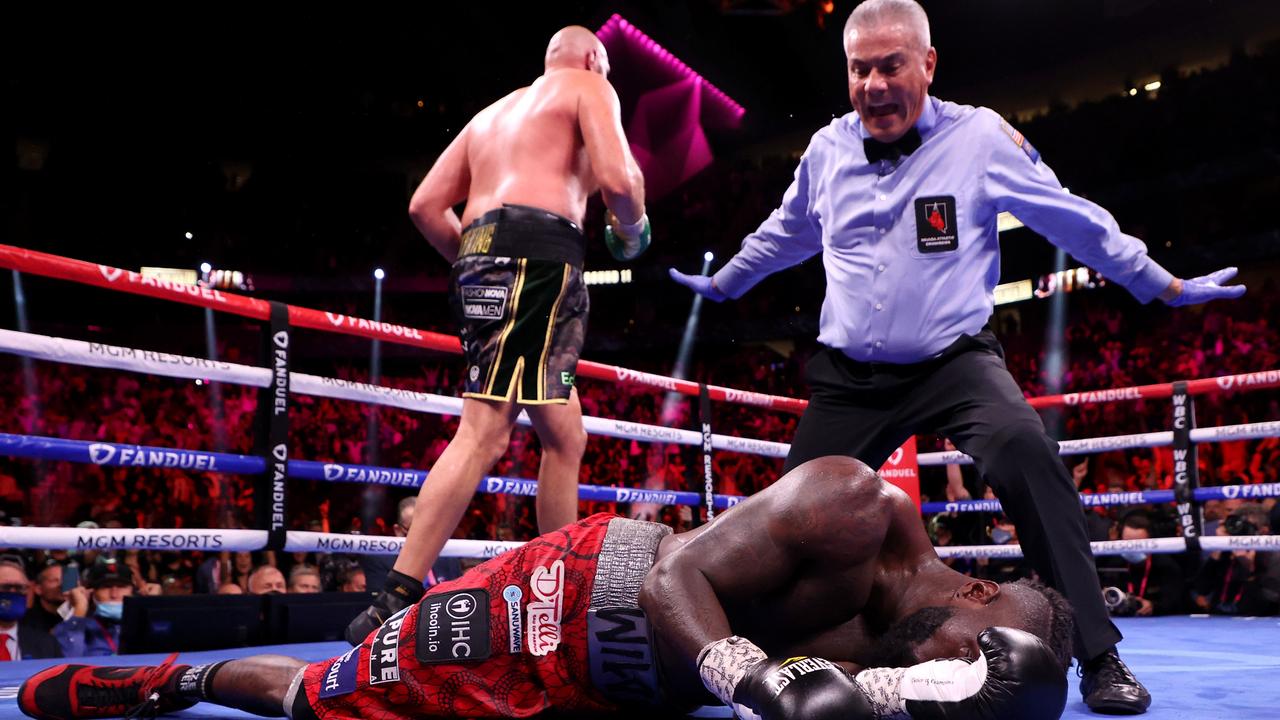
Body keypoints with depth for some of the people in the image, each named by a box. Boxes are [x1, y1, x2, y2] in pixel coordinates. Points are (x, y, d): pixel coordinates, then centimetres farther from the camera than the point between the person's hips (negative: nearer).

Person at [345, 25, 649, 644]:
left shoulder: (493, 112, 33)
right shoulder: (589, 87, 14)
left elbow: (425, 205, 20)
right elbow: (617, 177, -6)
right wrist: (633, 228, 13)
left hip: (479, 255, 8)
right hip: (539, 250, -8)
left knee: (565, 437, 8)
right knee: (483, 435, -14)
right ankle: (395, 605, -19)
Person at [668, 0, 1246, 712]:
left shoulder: (980, 135, -5)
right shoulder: (828, 148, 5)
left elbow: (1075, 220, 5)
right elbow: (782, 235, 25)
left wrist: (1168, 286, 10)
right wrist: (720, 284, 36)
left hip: (954, 361, -3)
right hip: (850, 376, 4)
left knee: (1024, 448, -33)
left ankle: (1099, 657, -21)